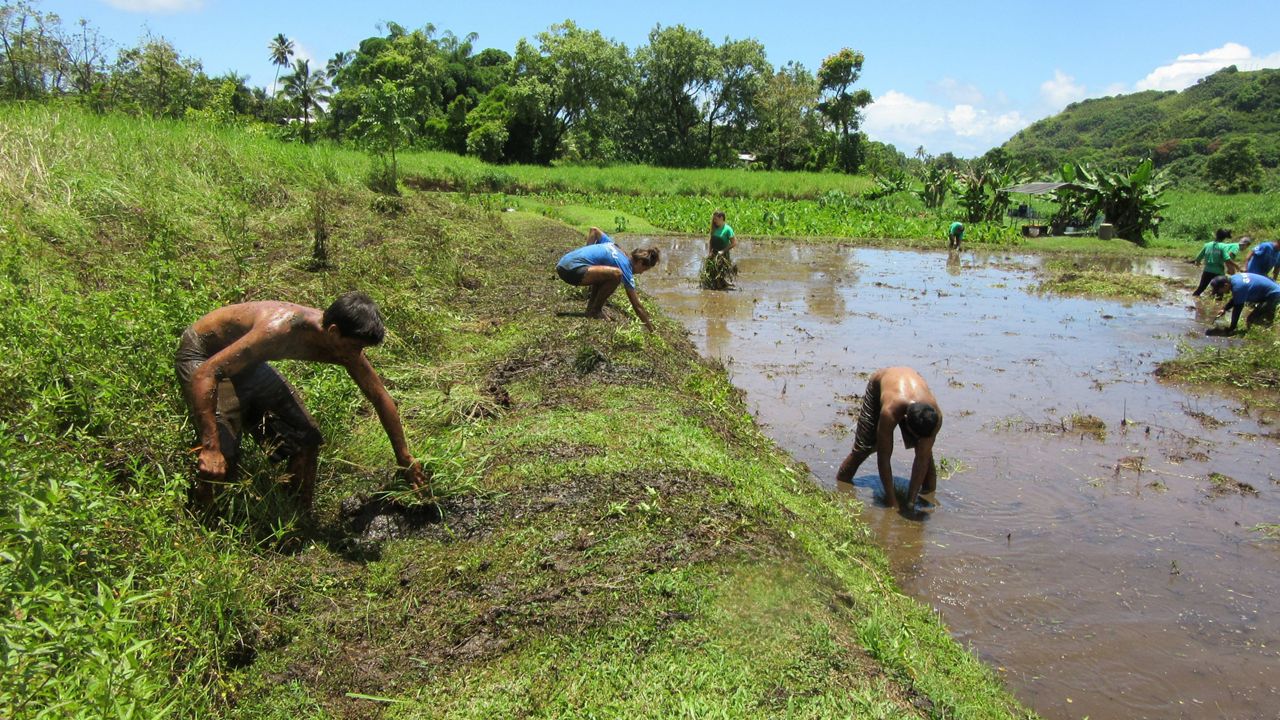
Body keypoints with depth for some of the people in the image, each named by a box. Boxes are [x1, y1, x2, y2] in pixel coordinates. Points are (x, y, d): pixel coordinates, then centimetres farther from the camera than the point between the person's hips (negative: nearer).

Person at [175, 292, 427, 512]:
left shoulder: (345, 342, -18)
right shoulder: (279, 329, -41)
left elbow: (380, 397, -6)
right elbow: (204, 374, -40)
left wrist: (404, 457, 0)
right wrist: (210, 447, -45)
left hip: (248, 362, 7)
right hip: (202, 357, -7)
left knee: (307, 441, 2)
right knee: (223, 454, -20)